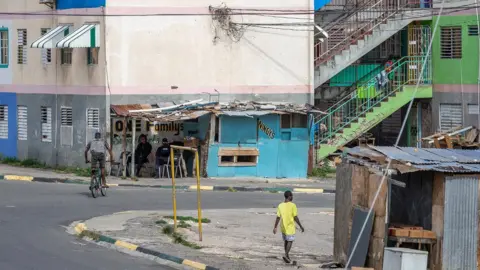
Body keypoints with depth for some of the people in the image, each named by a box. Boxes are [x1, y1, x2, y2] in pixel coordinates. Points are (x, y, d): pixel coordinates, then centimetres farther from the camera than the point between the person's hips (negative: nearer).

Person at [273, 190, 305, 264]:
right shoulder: (292, 205, -14)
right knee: (290, 241, 3)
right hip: (290, 227, -5)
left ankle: (287, 256, 25)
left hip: (283, 227, 5)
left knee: (285, 241, 17)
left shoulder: (280, 206, -1)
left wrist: (275, 227, 6)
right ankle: (286, 255, -13)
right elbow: (295, 218, -14)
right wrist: (301, 226, -5)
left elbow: (278, 218, -1)